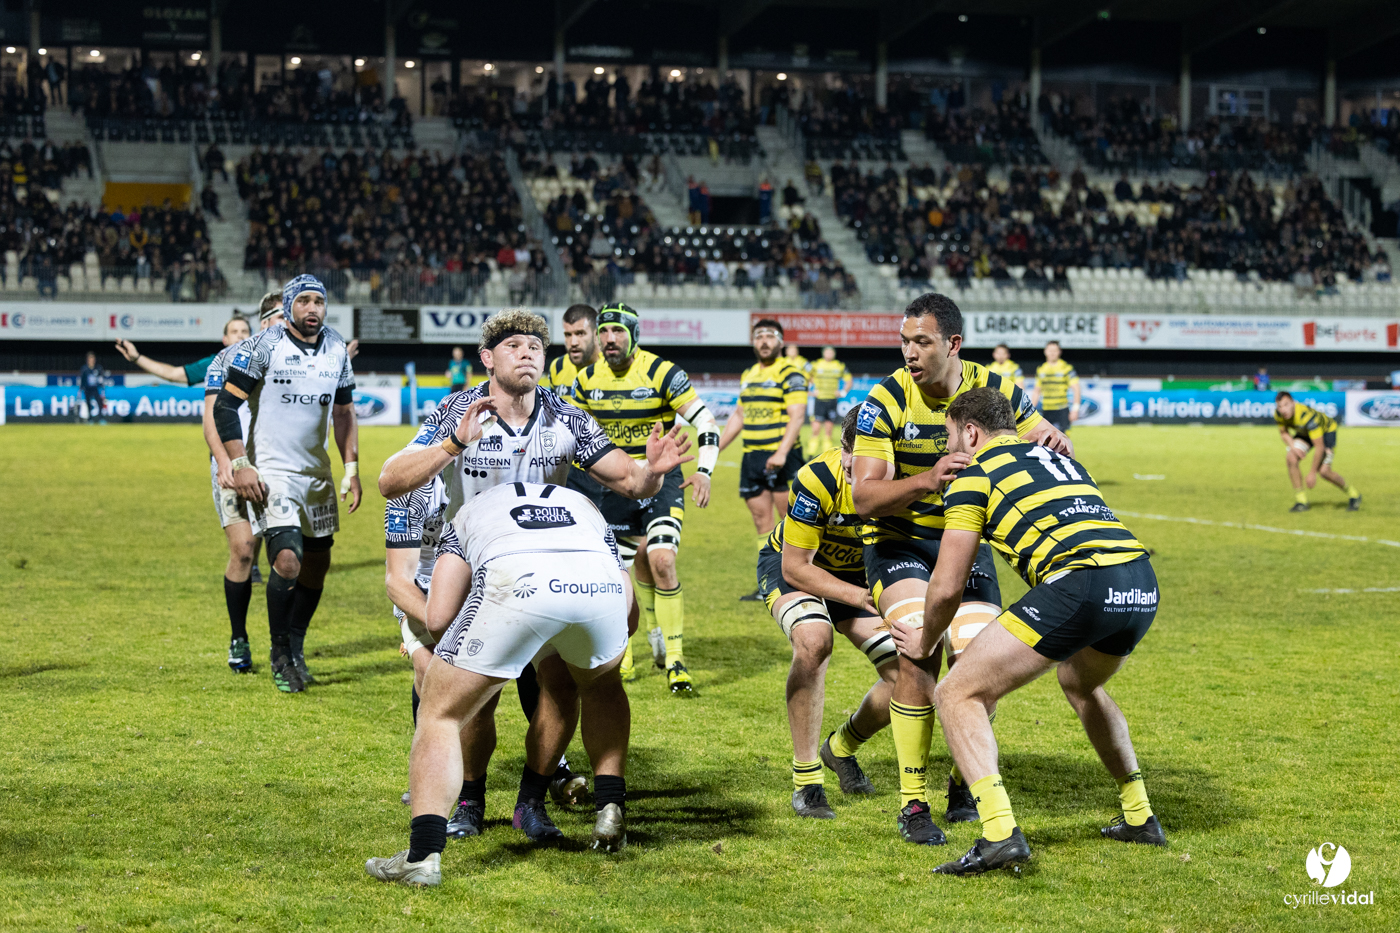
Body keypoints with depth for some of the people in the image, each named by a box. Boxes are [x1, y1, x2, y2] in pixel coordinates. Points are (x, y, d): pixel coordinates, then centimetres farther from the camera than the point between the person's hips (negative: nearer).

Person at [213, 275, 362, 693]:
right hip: (271, 470, -6)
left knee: (317, 563, 10)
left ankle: (295, 649, 28)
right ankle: (280, 656, -1)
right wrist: (239, 465, -16)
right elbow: (225, 407, -9)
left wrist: (351, 467, 11)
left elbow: (344, 412, 17)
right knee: (287, 560, -19)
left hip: (317, 471, 6)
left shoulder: (336, 349, 6)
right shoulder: (262, 347, -11)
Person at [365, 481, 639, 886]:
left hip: (516, 579, -3)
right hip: (599, 580, 3)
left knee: (440, 713, 15)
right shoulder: (587, 508, 45)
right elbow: (627, 612, 31)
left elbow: (438, 618, 22)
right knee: (602, 686, 37)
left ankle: (423, 854, 2)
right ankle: (610, 810, 28)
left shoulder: (471, 510, 38)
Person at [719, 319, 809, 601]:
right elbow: (738, 416, 26)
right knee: (762, 522, 7)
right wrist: (715, 449, 23)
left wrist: (782, 453, -25)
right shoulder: (748, 375, 17)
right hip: (751, 458, 7)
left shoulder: (791, 374, -6)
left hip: (782, 458, -7)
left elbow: (797, 416, -15)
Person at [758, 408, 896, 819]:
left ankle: (843, 747, 23)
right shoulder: (817, 480, -35)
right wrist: (861, 597, -34)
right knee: (813, 639, -35)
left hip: (858, 574, 4)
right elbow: (795, 567, -27)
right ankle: (806, 779, -23)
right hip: (790, 566, -4)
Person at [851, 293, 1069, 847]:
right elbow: (864, 496, -23)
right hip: (899, 544, -3)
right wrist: (926, 480, -40)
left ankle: (964, 786, 19)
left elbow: (1044, 442, 0)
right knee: (919, 654, -23)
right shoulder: (886, 400, -17)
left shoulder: (994, 390, -8)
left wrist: (1053, 441, -26)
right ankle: (912, 803, -14)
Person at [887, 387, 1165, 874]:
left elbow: (947, 588, 10)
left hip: (1079, 586, -8)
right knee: (1080, 684, 37)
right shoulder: (1057, 456, 31)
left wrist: (924, 642, 29)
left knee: (957, 695, 2)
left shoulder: (975, 474, 11)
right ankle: (1139, 817, 38)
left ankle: (1000, 833, -16)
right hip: (1143, 583, 8)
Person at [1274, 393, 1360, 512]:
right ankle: (1301, 501, -7)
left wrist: (1312, 473, -29)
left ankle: (1352, 494, 10)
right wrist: (1292, 447, -23)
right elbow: (1283, 432, -1)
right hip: (1303, 432, 6)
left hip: (1326, 430, -6)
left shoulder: (1308, 416, -42)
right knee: (1292, 458, -19)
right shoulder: (1278, 414, -23)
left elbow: (1319, 447, -36)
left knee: (1324, 471, -16)